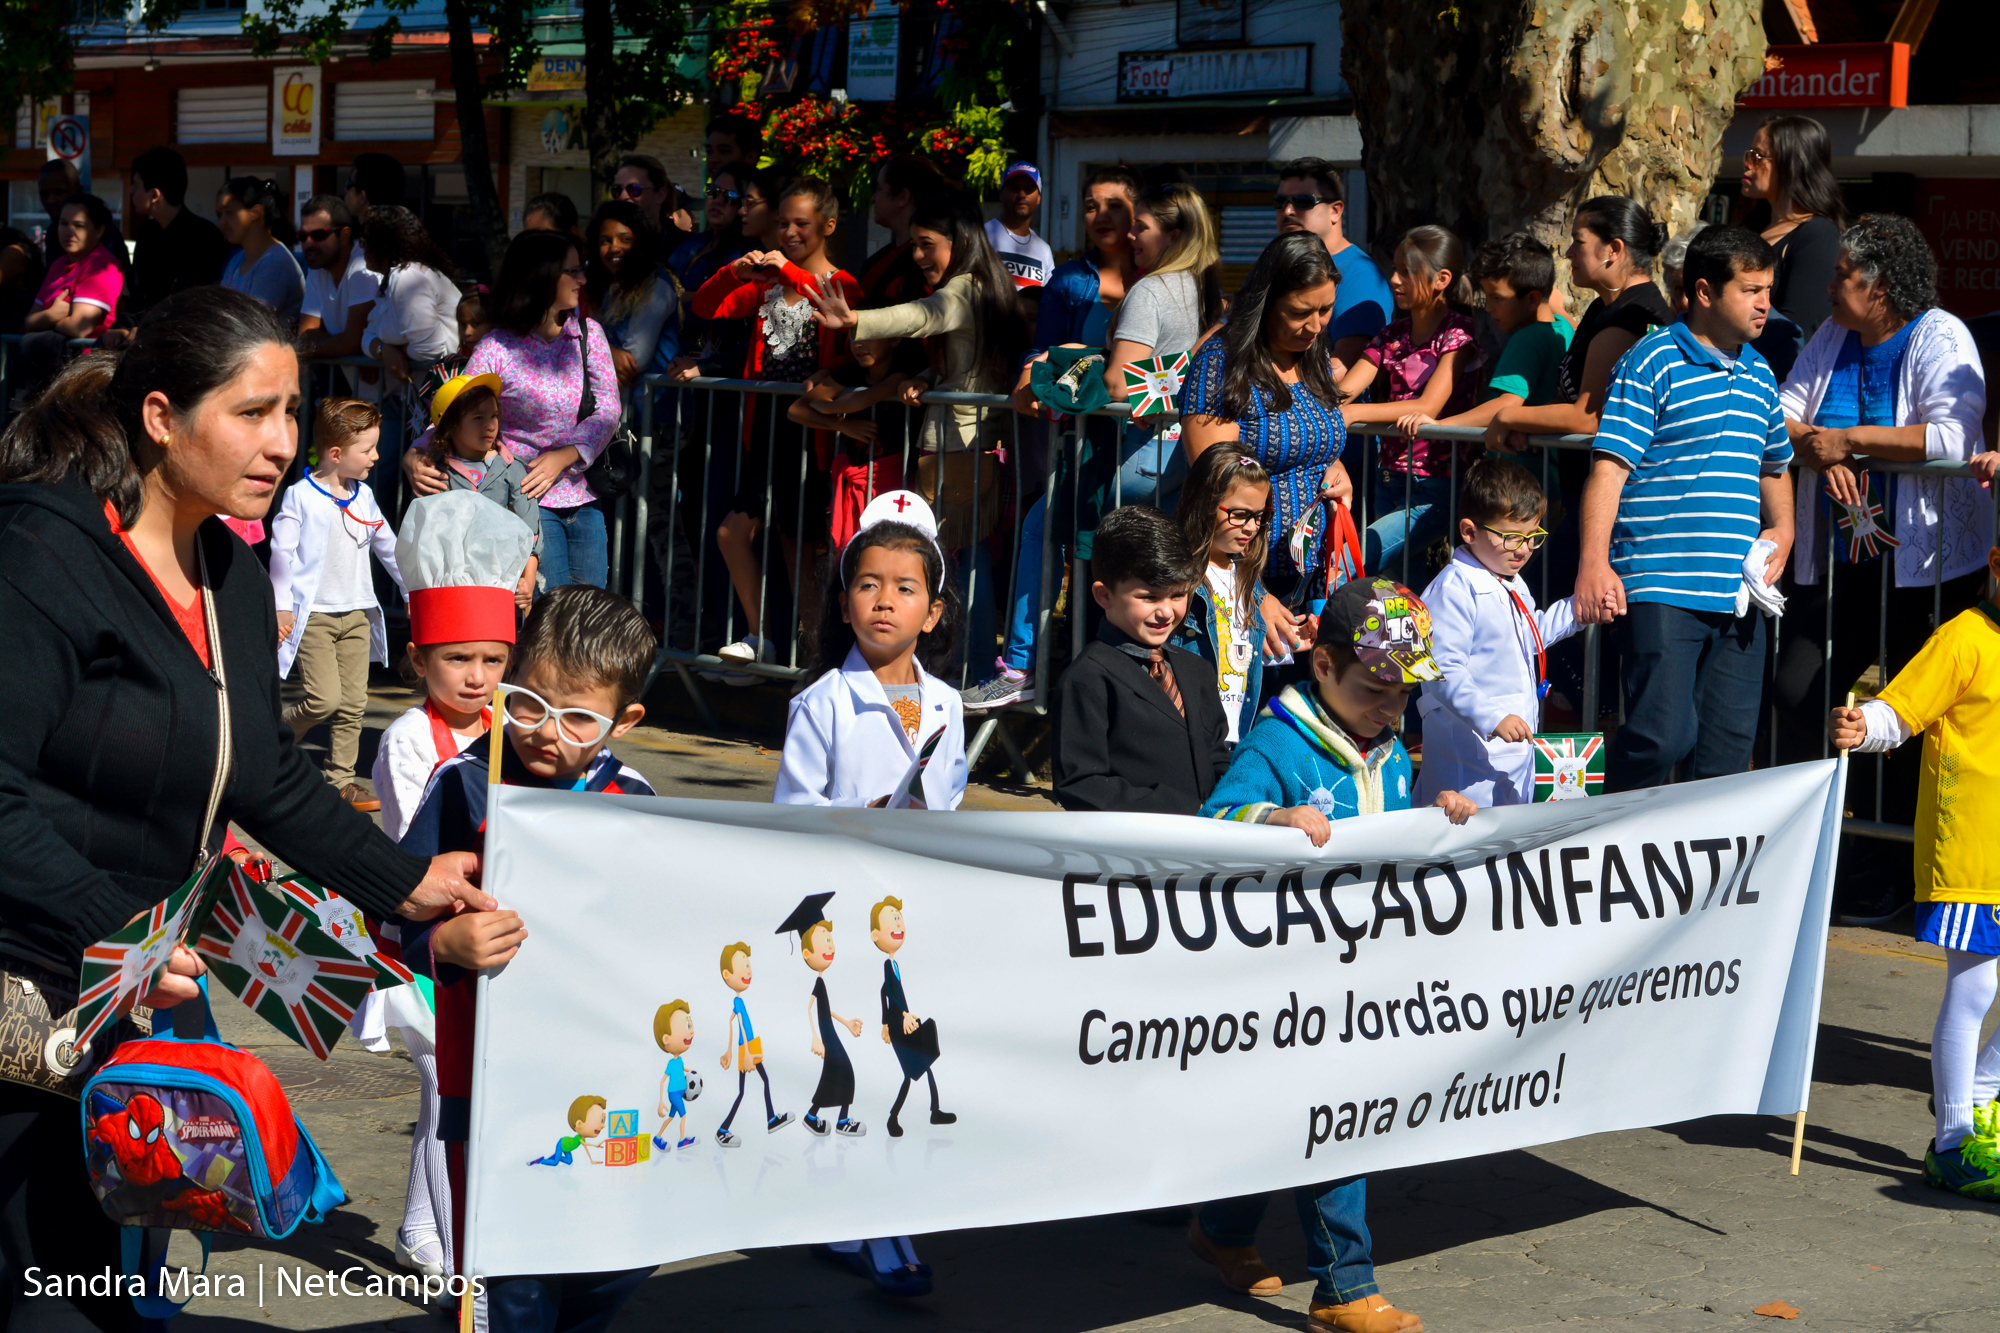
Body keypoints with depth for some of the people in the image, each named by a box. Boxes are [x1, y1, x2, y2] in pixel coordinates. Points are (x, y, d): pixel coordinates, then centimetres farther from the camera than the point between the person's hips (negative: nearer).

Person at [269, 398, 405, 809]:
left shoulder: (364, 497, 11)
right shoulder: (300, 496, -7)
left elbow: (389, 547, 22)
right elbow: (281, 551, -7)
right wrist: (281, 606, -10)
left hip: (357, 614, 6)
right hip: (313, 615, -6)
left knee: (353, 702, 4)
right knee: (324, 698, -15)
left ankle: (341, 779, 12)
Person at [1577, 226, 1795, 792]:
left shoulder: (1759, 373, 18)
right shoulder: (1652, 362, -4)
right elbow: (1609, 467, -10)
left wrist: (1782, 531, 16)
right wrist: (1594, 563, -19)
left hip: (1737, 592, 7)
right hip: (1661, 589, -7)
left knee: (1727, 750, 6)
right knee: (1663, 734, -15)